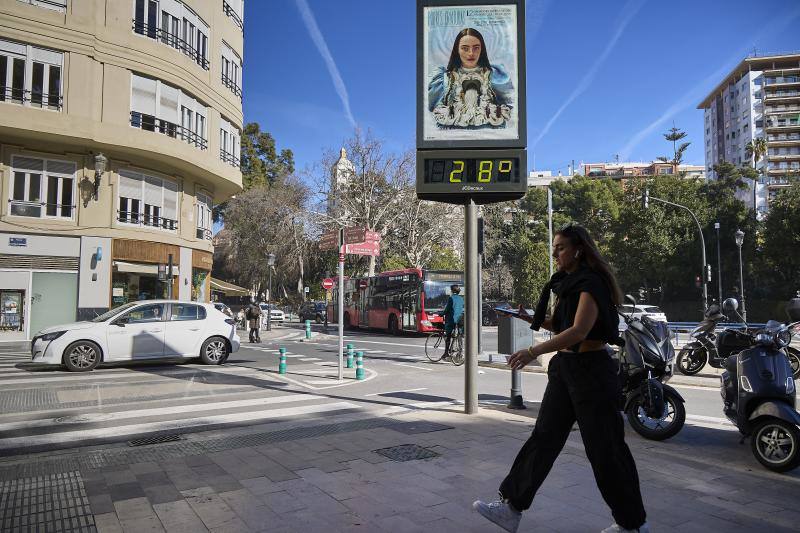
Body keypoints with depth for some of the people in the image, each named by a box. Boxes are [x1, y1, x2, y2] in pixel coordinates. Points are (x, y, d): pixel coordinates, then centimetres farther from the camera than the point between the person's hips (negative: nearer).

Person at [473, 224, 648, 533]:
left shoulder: (591, 283, -16)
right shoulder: (567, 283, 13)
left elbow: (579, 331, -28)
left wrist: (534, 351, -37)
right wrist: (533, 319, 6)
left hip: (591, 370, -9)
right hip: (564, 368, 9)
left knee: (604, 448, 2)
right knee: (544, 437, 8)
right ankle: (512, 507, 12)